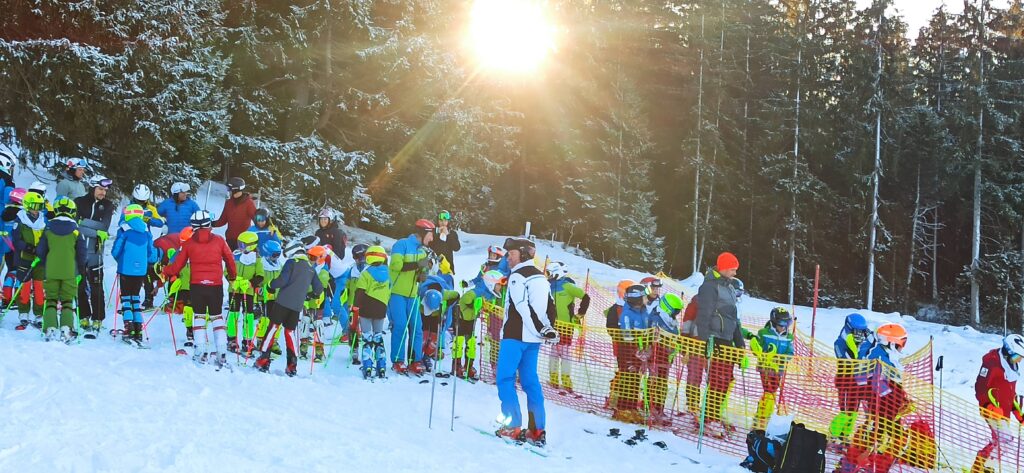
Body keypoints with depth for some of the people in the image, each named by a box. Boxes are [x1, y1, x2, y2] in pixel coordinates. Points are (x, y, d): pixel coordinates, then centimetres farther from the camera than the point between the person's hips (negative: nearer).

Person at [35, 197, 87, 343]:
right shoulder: (75, 229, -2)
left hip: (51, 271, 1)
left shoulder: (48, 228, 1)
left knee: (51, 301, 9)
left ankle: (50, 329, -4)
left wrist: (44, 266, 22)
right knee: (67, 302, 6)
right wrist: (81, 270, 15)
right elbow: (81, 252, 2)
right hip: (69, 272, -1)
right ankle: (66, 328, -8)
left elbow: (41, 250, 6)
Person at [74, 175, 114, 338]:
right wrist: (96, 232, -12)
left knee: (96, 288, -5)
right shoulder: (79, 203, 7)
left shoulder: (107, 206, 7)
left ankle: (97, 321, -3)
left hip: (95, 252, -1)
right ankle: (84, 319, 15)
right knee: (80, 286, 6)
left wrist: (83, 224, -17)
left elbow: (104, 226, -6)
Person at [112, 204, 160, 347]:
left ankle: (129, 328, -8)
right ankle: (138, 329, 9)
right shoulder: (147, 232, 4)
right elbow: (152, 255, 5)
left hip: (126, 270, -4)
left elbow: (116, 251, -7)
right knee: (136, 297, 14)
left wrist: (120, 259, 13)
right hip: (141, 271, 4)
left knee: (126, 297, 3)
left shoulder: (124, 230, -9)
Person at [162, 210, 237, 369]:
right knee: (217, 316, 9)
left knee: (199, 316, 11)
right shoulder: (218, 240, 1)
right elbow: (230, 259, 11)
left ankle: (201, 351, 1)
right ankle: (222, 352, -1)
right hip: (216, 285, 0)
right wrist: (232, 276, 28)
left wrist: (166, 273, 25)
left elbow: (178, 264, 5)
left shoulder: (189, 243, 1)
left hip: (196, 285, 0)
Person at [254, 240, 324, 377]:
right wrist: (310, 294, 35)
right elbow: (319, 289, 16)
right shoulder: (311, 267, 14)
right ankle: (292, 365, 5)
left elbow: (282, 280, -14)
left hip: (283, 302, -5)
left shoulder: (291, 263, -3)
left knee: (273, 327, 1)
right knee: (290, 331, 14)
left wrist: (271, 284, 3)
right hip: (297, 305, 5)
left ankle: (264, 359, -5)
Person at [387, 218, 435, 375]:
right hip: (396, 292, -7)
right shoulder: (402, 244, -8)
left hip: (412, 295, 7)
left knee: (416, 327, 0)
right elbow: (395, 264, -23)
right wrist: (417, 265, -23)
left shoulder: (422, 251, 15)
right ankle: (398, 361, -3)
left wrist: (422, 276, -2)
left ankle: (415, 361, 6)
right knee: (400, 326, -11)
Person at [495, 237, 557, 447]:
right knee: (530, 380, 11)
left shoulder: (517, 276, -11)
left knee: (505, 379, -2)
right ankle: (538, 430, 8)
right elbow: (549, 308, 12)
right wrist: (548, 329, 10)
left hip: (516, 335, -8)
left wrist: (542, 329, -17)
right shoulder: (541, 277, 14)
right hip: (533, 338, 8)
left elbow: (525, 308, -18)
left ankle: (513, 427, -8)